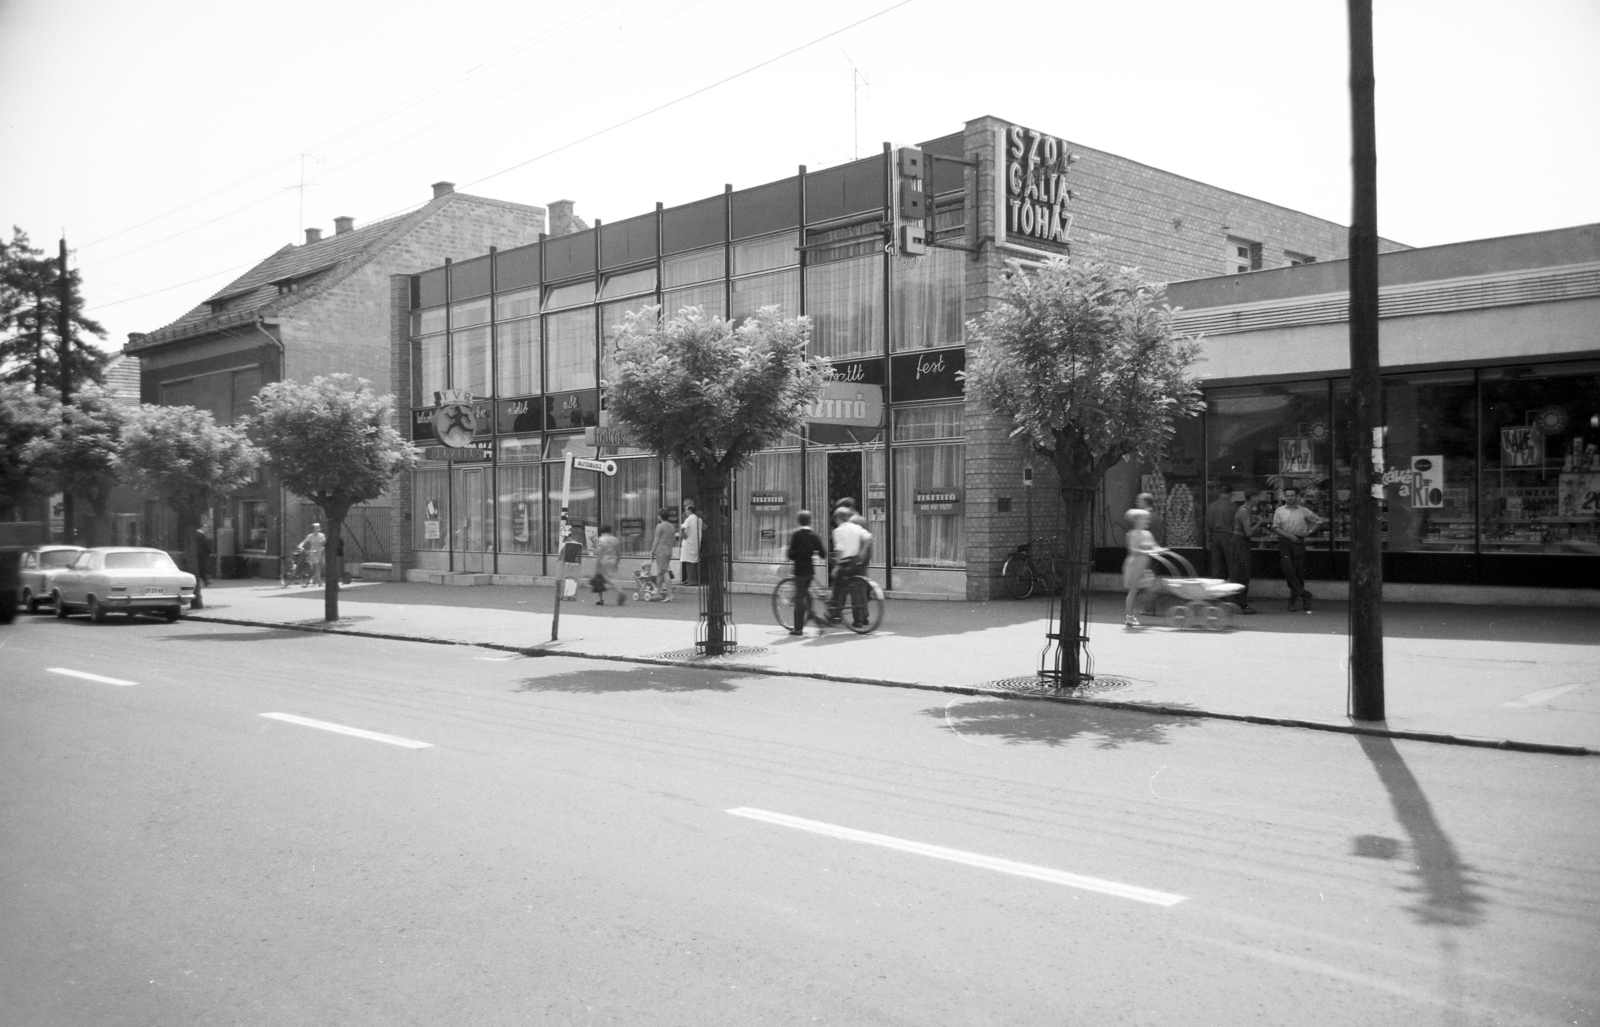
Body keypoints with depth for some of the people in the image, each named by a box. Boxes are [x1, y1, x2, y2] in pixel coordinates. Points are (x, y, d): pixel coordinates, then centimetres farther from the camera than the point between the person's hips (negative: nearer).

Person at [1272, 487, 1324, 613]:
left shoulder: (1303, 511, 8)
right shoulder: (1279, 511, 6)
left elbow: (1319, 521, 16)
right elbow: (1275, 528, -1)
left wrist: (1309, 531, 2)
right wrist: (1289, 536, -12)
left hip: (1298, 542, 1)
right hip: (1284, 542, -1)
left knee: (1299, 571, 0)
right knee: (1288, 569, -16)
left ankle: (1293, 599, 10)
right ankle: (1303, 593, -11)